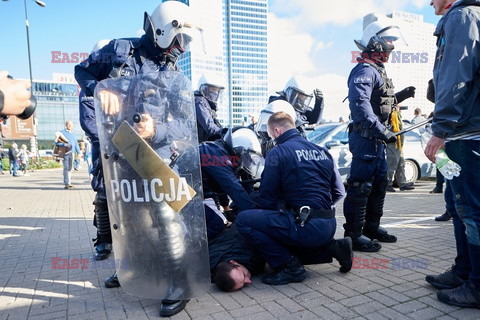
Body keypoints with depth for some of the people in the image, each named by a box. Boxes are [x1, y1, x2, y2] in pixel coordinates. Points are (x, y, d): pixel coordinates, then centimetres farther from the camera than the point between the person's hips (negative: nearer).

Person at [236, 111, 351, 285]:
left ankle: (290, 266, -5)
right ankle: (332, 247, 14)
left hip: (306, 227, -8)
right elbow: (339, 191, 17)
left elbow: (267, 198, -5)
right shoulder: (322, 151, 14)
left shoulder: (277, 152, -5)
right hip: (330, 226, 8)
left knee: (243, 220, -7)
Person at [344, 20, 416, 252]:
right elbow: (359, 103, -27)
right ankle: (354, 234, 1)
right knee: (361, 186, -7)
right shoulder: (365, 70, -12)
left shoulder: (377, 70, 22)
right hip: (365, 137, -11)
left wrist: (400, 96, 17)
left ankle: (371, 227, 28)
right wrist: (381, 129, -30)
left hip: (376, 139, 11)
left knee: (379, 183, 16)